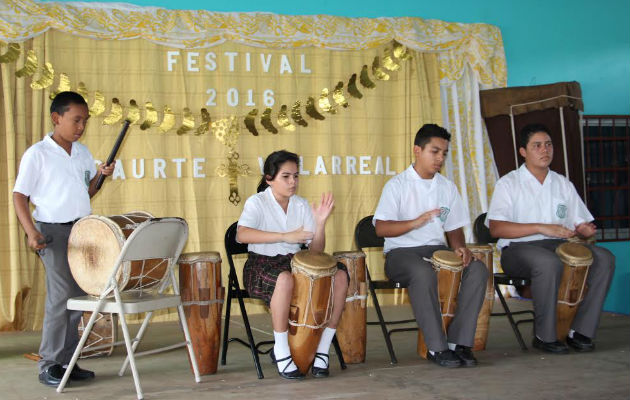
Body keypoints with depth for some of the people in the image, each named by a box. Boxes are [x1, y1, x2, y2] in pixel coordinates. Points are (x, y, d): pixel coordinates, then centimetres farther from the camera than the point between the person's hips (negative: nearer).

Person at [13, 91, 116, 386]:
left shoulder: (83, 153, 11)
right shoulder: (36, 154, -8)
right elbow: (19, 196, -8)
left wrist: (100, 175, 2)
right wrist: (31, 231, -21)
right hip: (53, 231, -6)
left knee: (78, 296, 8)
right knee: (61, 295, -11)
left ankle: (68, 362, 17)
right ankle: (49, 366, -1)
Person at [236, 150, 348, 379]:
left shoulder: (301, 205, 10)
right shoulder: (257, 202, -5)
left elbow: (316, 250, 5)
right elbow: (241, 235, -28)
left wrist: (320, 223, -14)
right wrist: (285, 236, -35)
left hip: (295, 263, 5)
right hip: (262, 264, -5)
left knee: (340, 276, -20)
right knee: (285, 279, -40)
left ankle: (322, 350, -11)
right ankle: (281, 352, -24)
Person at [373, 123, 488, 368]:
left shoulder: (447, 187, 15)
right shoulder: (397, 185, -1)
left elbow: (453, 228, 18)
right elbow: (381, 228, -11)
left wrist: (459, 246, -5)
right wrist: (415, 223, -26)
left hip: (437, 249, 5)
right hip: (402, 252, -5)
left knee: (477, 269, -23)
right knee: (423, 273, -39)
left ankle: (460, 342, -20)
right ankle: (437, 348, -29)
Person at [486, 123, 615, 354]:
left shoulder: (563, 185, 17)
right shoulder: (509, 184, 1)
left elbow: (581, 223, 17)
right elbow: (495, 228, -12)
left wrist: (584, 230, -10)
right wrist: (542, 228, -20)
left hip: (558, 246, 5)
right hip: (517, 249, -5)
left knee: (604, 258, -20)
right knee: (549, 263, -38)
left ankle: (581, 331, -17)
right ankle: (545, 336, -22)